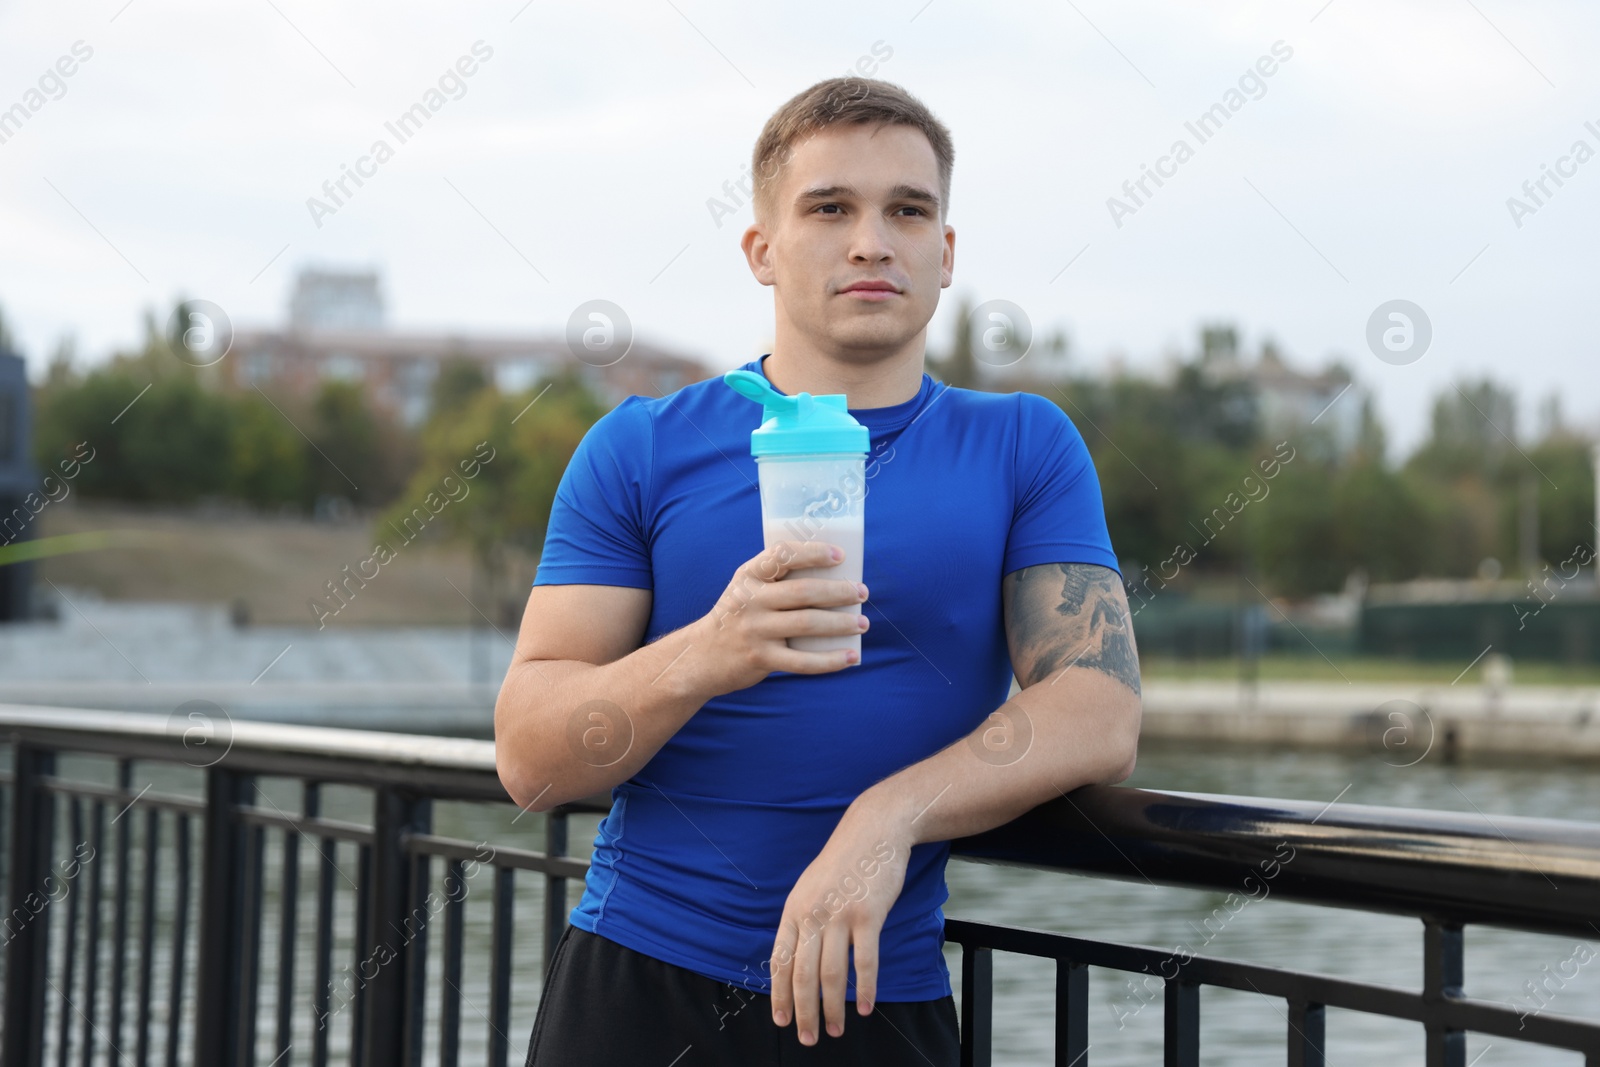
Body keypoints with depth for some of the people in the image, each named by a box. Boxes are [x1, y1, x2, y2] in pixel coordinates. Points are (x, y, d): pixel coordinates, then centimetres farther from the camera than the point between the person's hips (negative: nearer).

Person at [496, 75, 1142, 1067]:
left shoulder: (1026, 449, 3)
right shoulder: (643, 448, -1)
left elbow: (1100, 712, -9)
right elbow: (529, 759, -6)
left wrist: (889, 815, -23)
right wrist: (706, 657, -24)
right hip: (638, 983, -1)